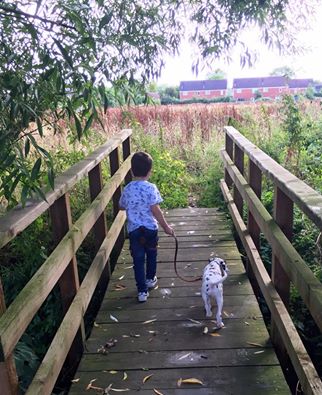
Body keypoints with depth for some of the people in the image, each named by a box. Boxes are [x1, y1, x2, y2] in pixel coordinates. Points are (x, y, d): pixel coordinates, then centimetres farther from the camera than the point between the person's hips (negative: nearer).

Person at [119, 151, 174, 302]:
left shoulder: (127, 189, -2)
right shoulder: (151, 188, -14)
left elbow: (121, 206, 14)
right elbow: (155, 210, -17)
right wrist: (166, 227, -8)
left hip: (134, 230, 1)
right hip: (150, 228, -1)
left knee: (138, 260, 8)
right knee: (151, 254, 22)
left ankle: (142, 291, 10)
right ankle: (150, 279, 41)